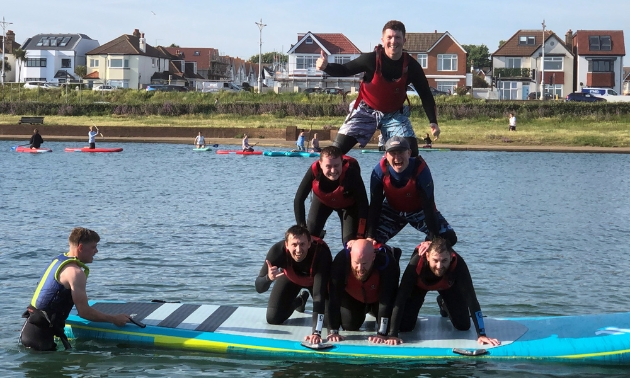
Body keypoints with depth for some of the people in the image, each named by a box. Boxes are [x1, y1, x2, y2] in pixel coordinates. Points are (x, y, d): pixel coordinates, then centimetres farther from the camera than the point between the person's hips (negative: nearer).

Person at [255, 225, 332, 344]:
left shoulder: (321, 253, -44)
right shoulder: (277, 251, -39)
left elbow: (319, 293, -48)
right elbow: (259, 288, -33)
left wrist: (316, 332, -55)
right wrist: (268, 278, -58)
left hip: (315, 279, -1)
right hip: (291, 277, 2)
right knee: (273, 319, -3)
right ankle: (300, 300, 30)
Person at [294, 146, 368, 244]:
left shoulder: (351, 171, -41)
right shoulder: (314, 170, -37)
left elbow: (363, 203, -36)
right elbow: (298, 200, -28)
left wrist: (360, 237, -38)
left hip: (348, 204, -1)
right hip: (322, 200, 2)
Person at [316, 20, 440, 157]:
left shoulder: (411, 65, -15)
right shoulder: (371, 59, -21)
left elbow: (425, 95, -6)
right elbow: (345, 70, -11)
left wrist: (433, 122, -15)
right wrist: (326, 67, -32)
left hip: (395, 114, 2)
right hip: (366, 110, -1)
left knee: (411, 152, -12)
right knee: (336, 151, -10)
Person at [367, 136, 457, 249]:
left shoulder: (420, 169, -31)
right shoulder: (380, 171, -26)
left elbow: (428, 205, -28)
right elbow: (375, 205, -19)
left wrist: (433, 237, -32)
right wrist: (370, 236, -28)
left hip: (419, 211, -1)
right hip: (392, 211, 1)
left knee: (449, 238, -17)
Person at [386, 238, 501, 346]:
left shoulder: (458, 264, -43)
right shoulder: (417, 262, -45)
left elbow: (471, 298, -42)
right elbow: (401, 297, -43)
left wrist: (481, 334, -48)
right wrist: (393, 335, -48)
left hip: (447, 285, 1)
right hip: (419, 285, -1)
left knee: (463, 326, -4)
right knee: (404, 326, -11)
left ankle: (443, 303, 30)